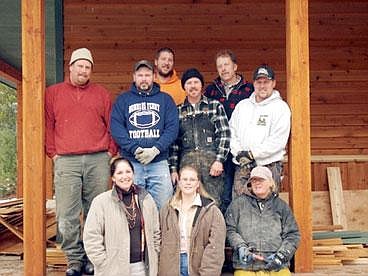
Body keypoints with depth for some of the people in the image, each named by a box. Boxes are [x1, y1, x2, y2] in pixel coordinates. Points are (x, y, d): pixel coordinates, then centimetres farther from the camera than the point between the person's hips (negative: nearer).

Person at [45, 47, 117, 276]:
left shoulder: (102, 94, 14)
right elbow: (47, 126, 12)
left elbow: (113, 126, 14)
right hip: (66, 161, 0)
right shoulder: (53, 93, 13)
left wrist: (110, 152, 5)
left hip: (98, 161, 0)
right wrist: (53, 153, 4)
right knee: (67, 215, -3)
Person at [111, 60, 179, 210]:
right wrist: (135, 149, -13)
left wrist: (156, 149, -12)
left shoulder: (165, 99, 12)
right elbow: (116, 128, 0)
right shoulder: (123, 100, 11)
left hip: (159, 162, 0)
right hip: (130, 163, 0)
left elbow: (173, 127, 1)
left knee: (163, 207, -1)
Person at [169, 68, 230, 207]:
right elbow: (174, 142, 12)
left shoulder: (215, 106, 8)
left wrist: (219, 160, -9)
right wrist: (173, 168, 6)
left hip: (211, 160, -1)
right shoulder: (178, 111, 13)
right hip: (187, 161, 2)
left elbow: (224, 134, 1)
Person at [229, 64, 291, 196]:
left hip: (269, 166, -4)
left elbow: (278, 140, -9)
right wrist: (240, 154, -5)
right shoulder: (242, 105, 17)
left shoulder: (280, 107, 1)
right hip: (242, 166, 4)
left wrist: (252, 154, -12)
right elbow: (231, 132, 11)